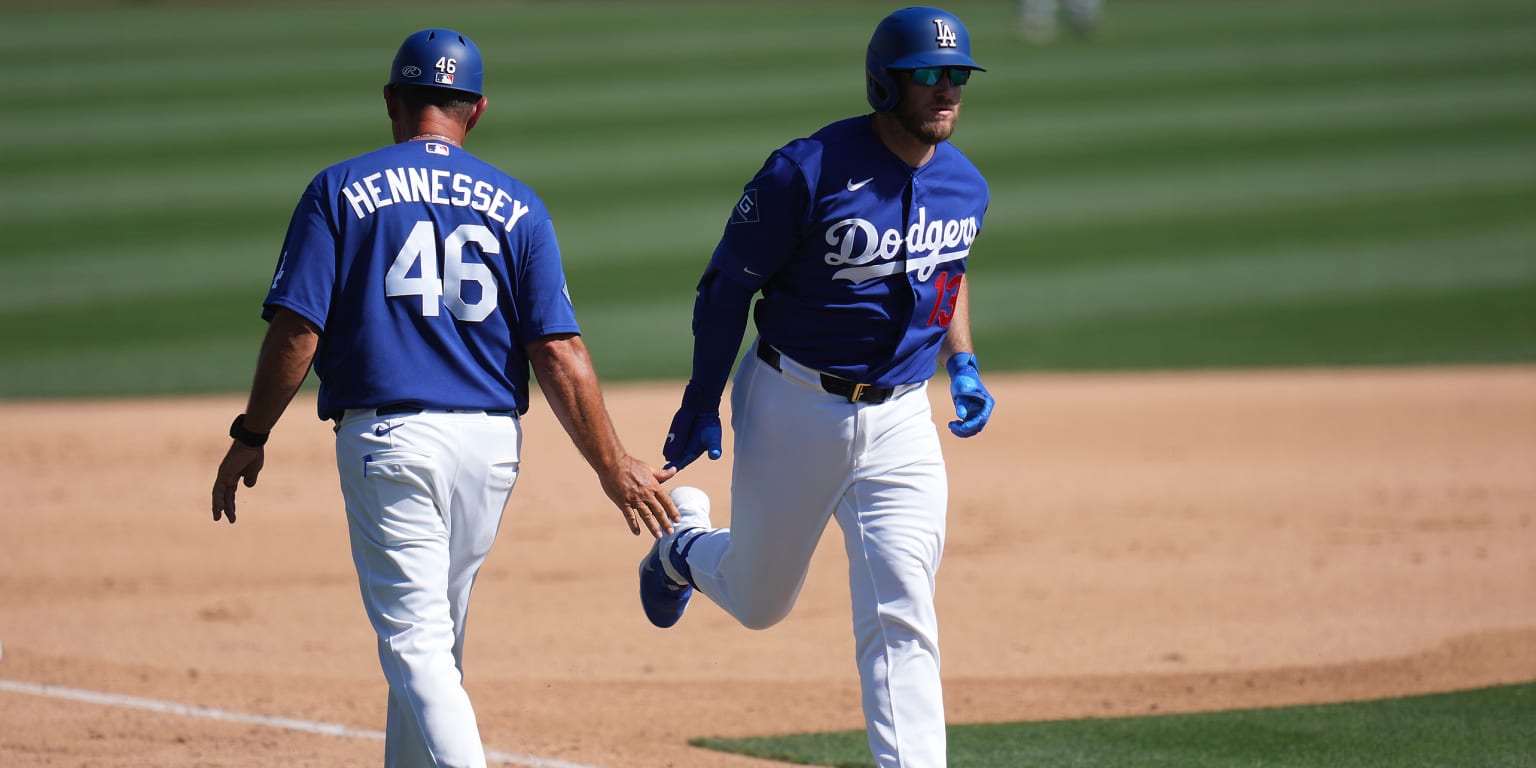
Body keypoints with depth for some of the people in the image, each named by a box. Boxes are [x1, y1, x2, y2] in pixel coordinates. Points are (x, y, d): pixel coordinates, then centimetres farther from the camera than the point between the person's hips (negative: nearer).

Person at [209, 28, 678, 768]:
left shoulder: (341, 190, 0)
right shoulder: (516, 206, 6)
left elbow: (297, 331, -7)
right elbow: (559, 352, -1)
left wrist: (251, 438, 4)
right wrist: (613, 466, 3)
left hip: (386, 436, -4)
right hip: (490, 441, 4)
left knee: (415, 644, -9)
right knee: (434, 640, 19)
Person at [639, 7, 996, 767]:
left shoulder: (964, 185, 1)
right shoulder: (808, 173, -18)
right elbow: (727, 285, -9)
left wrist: (962, 364, 8)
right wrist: (701, 405, -6)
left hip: (900, 421, 3)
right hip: (796, 410, -3)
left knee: (901, 618, -8)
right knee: (759, 602, 15)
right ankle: (684, 543, 49)